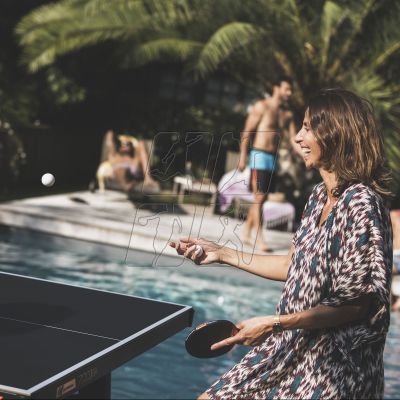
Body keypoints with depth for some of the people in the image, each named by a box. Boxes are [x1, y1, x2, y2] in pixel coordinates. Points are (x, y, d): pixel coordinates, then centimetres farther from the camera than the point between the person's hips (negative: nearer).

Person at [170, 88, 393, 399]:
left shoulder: (359, 202, -21)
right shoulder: (320, 196, 6)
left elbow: (357, 304, -23)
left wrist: (274, 324, -25)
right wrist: (222, 254, 14)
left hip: (333, 365, -8)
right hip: (292, 349, 8)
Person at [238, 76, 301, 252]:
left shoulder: (287, 114, 13)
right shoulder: (262, 107, -5)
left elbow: (293, 139, 12)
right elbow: (247, 133, -7)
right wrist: (242, 157, -13)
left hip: (273, 159, 7)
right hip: (260, 156, -7)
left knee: (261, 198, 10)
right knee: (259, 198, -9)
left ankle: (246, 233, 21)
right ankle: (259, 239, -8)